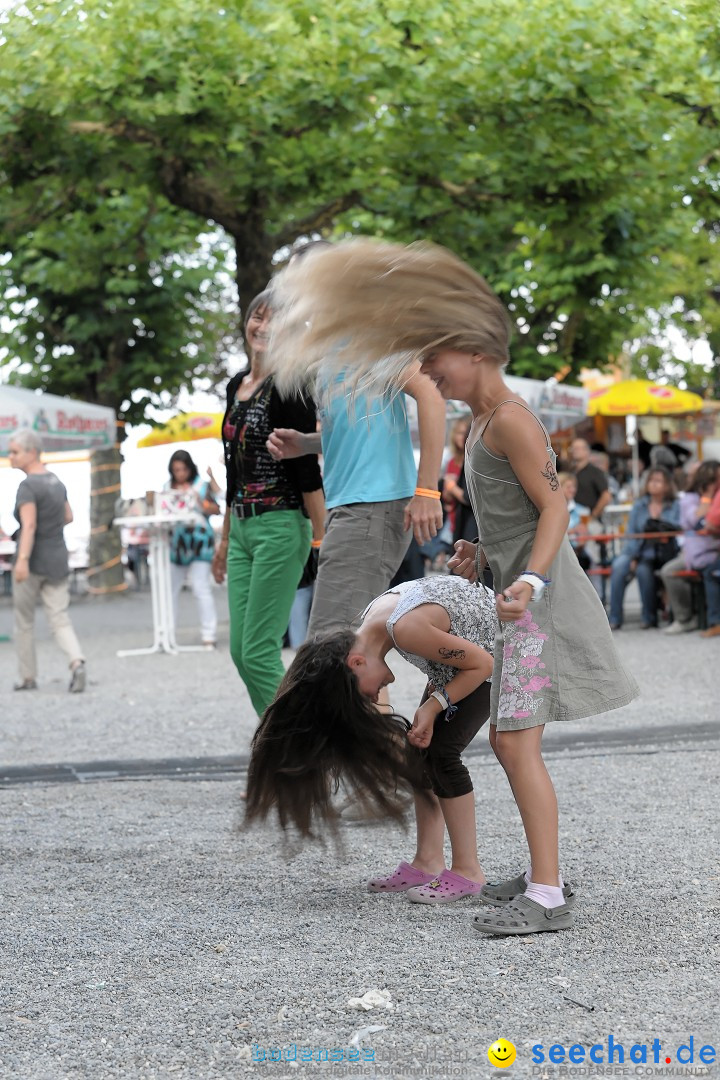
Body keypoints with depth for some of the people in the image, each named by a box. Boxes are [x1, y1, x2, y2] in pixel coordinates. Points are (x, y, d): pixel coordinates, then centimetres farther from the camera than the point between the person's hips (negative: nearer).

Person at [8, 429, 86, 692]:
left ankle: (28, 677, 18)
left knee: (24, 621, 11)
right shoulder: (56, 482, 10)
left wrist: (23, 559, -35)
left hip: (32, 560, -6)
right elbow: (68, 517, 21)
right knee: (60, 619, 3)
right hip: (58, 559, 6)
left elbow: (29, 525, -26)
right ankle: (77, 663, -21)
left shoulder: (27, 487, -14)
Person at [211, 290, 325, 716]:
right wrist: (226, 537, 23)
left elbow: (307, 470, -13)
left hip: (281, 528, -8)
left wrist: (323, 540, -15)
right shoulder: (237, 385, 14)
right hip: (243, 528, 8)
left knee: (259, 653, -11)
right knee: (241, 652, 6)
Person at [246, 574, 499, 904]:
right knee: (422, 750, 3)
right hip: (462, 646, 9)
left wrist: (434, 706, -21)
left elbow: (482, 663, -25)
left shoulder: (406, 629, -35)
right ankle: (428, 863, 8)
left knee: (441, 751, -13)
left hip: (494, 654, -9)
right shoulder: (369, 622, -8)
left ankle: (468, 872, -5)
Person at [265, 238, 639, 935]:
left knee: (518, 743, -14)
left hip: (541, 600, -10)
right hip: (520, 595, 10)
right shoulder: (483, 423, 17)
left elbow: (554, 507, -19)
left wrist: (529, 581, -30)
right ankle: (545, 872, 22)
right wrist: (480, 555, 13)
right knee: (507, 740, 13)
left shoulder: (510, 419, -13)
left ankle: (547, 898, -15)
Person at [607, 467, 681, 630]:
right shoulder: (639, 505, 15)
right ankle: (614, 619, -24)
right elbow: (630, 533, 9)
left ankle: (649, 617, -16)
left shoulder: (676, 505, 6)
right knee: (619, 565, -27)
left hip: (664, 554, -3)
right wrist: (633, 556, -5)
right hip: (641, 551, 3)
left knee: (643, 569, -33)